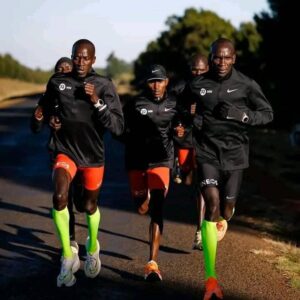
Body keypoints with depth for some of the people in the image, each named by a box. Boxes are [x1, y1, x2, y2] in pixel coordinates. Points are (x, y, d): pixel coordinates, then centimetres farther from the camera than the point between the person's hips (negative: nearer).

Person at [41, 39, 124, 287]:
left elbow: (118, 127, -16)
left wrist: (97, 102, -26)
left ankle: (93, 246, 47)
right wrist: (51, 119, -5)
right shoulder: (57, 82, -5)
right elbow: (47, 108, 17)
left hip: (93, 154, 0)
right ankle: (68, 256, -9)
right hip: (65, 150, 0)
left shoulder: (104, 86, -11)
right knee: (60, 196, -25)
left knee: (89, 206, 15)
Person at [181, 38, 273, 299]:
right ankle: (211, 279, -14)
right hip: (207, 152, -1)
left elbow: (267, 113, -1)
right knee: (212, 205, -16)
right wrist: (191, 119, -3)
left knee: (226, 211, 9)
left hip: (235, 153, 1)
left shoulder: (246, 85, -5)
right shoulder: (197, 85, -1)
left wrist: (241, 114, -18)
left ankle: (223, 219, 55)